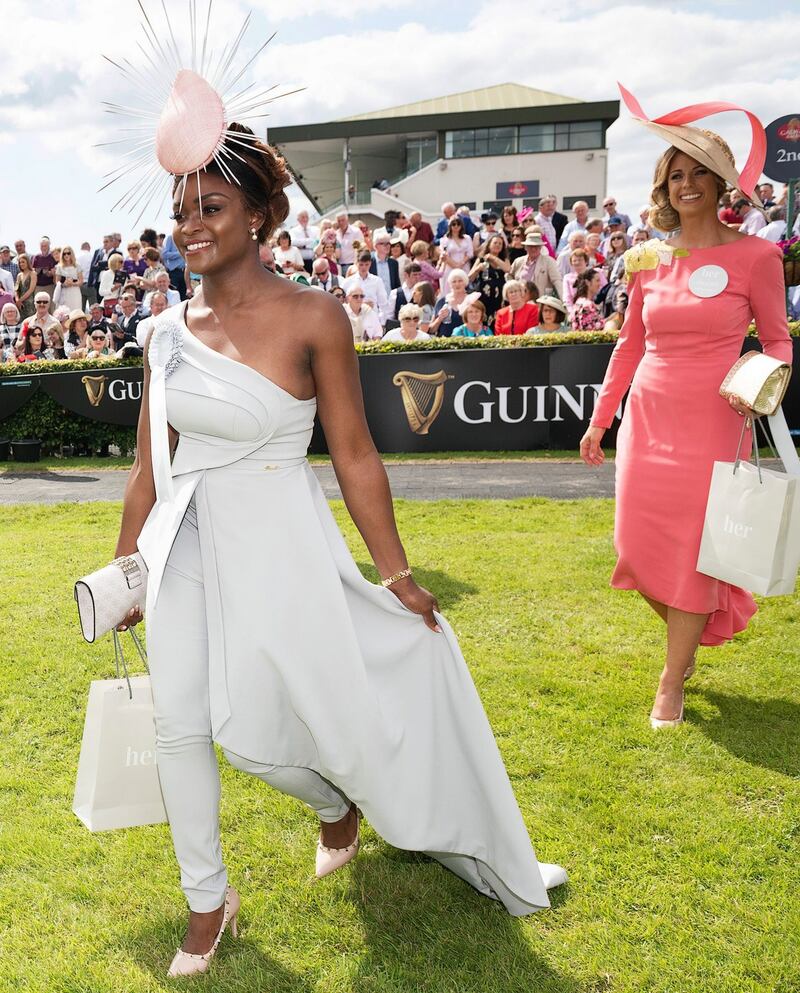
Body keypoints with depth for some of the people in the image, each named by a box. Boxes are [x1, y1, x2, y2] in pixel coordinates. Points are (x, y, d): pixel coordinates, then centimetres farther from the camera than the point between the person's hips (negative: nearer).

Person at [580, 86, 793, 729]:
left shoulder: (755, 255, -4)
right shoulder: (648, 260, 6)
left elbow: (778, 340, 2)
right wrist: (599, 420, 13)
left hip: (713, 423, -4)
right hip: (647, 417, 4)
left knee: (693, 550, 1)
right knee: (641, 545, 6)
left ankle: (673, 682, 18)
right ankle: (690, 635, 38)